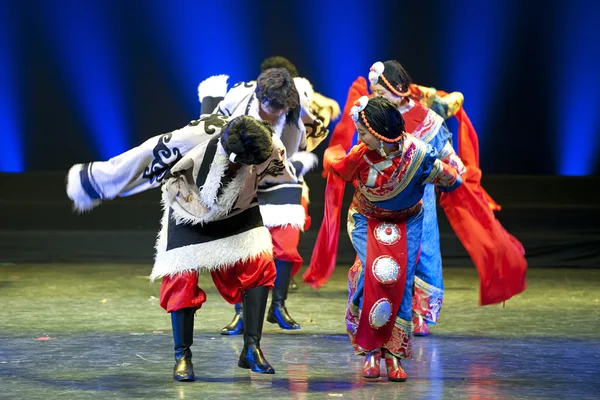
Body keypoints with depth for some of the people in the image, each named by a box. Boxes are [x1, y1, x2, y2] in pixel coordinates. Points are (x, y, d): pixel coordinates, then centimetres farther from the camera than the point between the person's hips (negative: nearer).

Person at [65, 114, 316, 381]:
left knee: (259, 268, -11)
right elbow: (145, 157, -28)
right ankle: (182, 357, 6)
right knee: (182, 281, -10)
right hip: (189, 211, -3)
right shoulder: (195, 139, -39)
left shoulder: (270, 146, -28)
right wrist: (94, 183, -19)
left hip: (240, 213, 3)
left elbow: (282, 168, -2)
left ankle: (251, 350, -1)